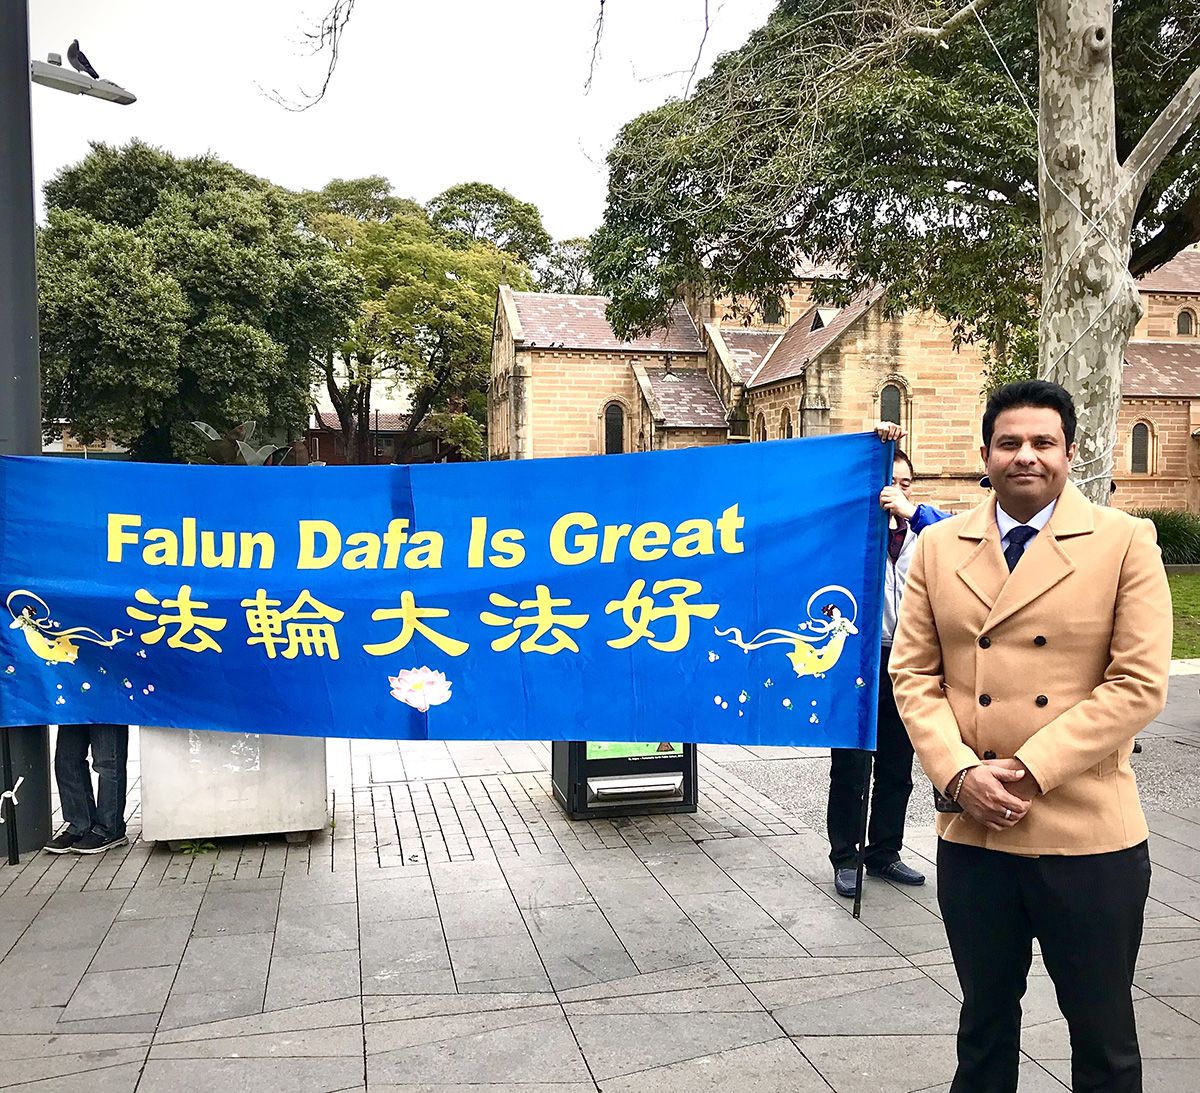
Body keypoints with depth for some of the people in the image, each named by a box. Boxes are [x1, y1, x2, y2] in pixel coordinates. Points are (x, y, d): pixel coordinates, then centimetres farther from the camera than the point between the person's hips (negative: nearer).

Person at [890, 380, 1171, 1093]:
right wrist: (959, 773, -11)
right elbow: (914, 673, 4)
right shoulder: (939, 547, 5)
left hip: (1089, 835, -2)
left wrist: (1029, 767, -15)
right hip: (973, 832, 3)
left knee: (1104, 1034, 15)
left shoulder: (1126, 542, -4)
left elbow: (1140, 684, -10)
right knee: (985, 1015, 21)